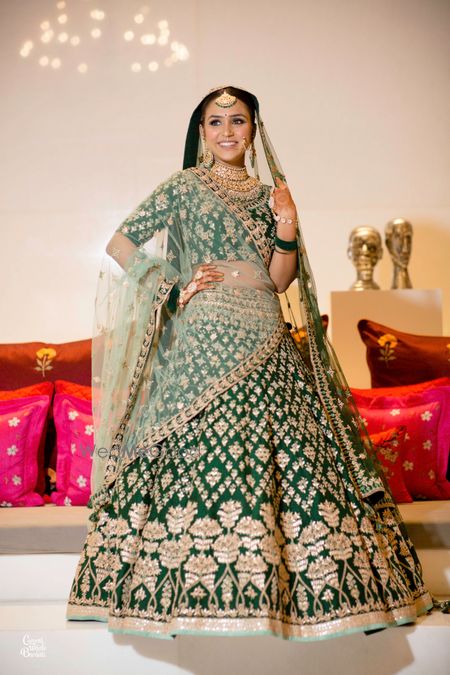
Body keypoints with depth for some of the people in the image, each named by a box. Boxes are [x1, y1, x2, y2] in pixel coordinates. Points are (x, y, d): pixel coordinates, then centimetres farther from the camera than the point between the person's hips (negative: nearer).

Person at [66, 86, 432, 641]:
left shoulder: (269, 194, 17)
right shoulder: (185, 186, 6)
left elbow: (280, 280, 9)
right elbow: (120, 246, 4)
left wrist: (287, 232, -8)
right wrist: (175, 290, -3)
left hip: (267, 346, 4)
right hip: (205, 340, -4)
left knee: (286, 454, -2)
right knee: (203, 454, -11)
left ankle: (274, 587, 6)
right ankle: (196, 591, -2)